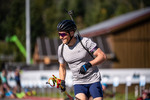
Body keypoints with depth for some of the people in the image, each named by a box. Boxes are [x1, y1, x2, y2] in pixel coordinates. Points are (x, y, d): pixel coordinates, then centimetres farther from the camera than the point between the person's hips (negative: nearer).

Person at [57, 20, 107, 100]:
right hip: (78, 83, 2)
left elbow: (102, 56, -16)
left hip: (93, 81, -2)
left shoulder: (85, 42, -13)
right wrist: (62, 81, 1)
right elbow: (62, 66, 17)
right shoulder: (61, 49, 0)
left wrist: (89, 64, -30)